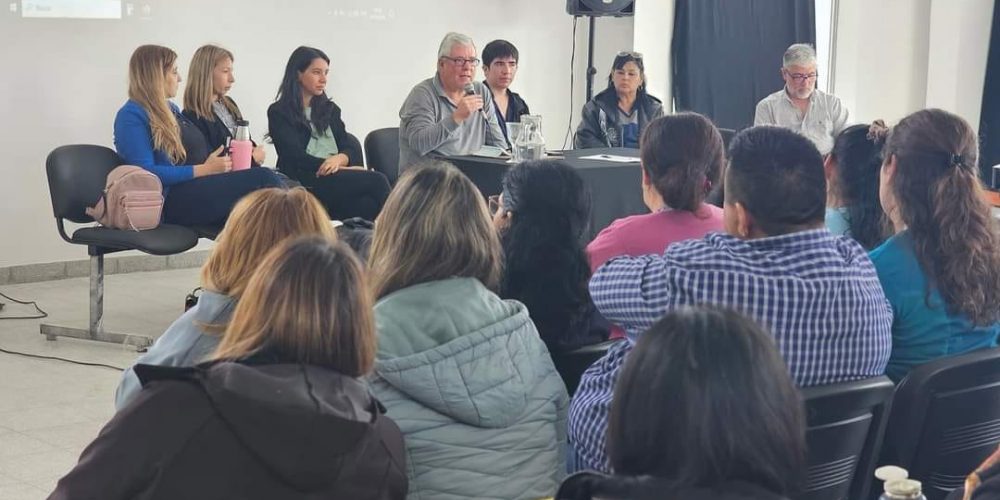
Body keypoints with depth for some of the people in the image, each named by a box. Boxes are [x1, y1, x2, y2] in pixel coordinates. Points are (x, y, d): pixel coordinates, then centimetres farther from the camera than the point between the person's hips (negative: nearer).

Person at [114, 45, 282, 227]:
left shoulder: (171, 109, 25)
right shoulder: (131, 116, -3)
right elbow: (146, 172, -14)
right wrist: (204, 169, -14)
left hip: (202, 187, 8)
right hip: (173, 200, -8)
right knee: (262, 178, -24)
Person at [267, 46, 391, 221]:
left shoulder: (330, 109, 24)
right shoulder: (278, 113, 6)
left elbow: (351, 148, 12)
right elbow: (296, 157, -6)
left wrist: (339, 159, -13)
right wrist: (344, 169, -13)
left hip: (337, 177, 5)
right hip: (305, 182, -5)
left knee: (368, 203, -33)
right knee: (377, 181, -28)